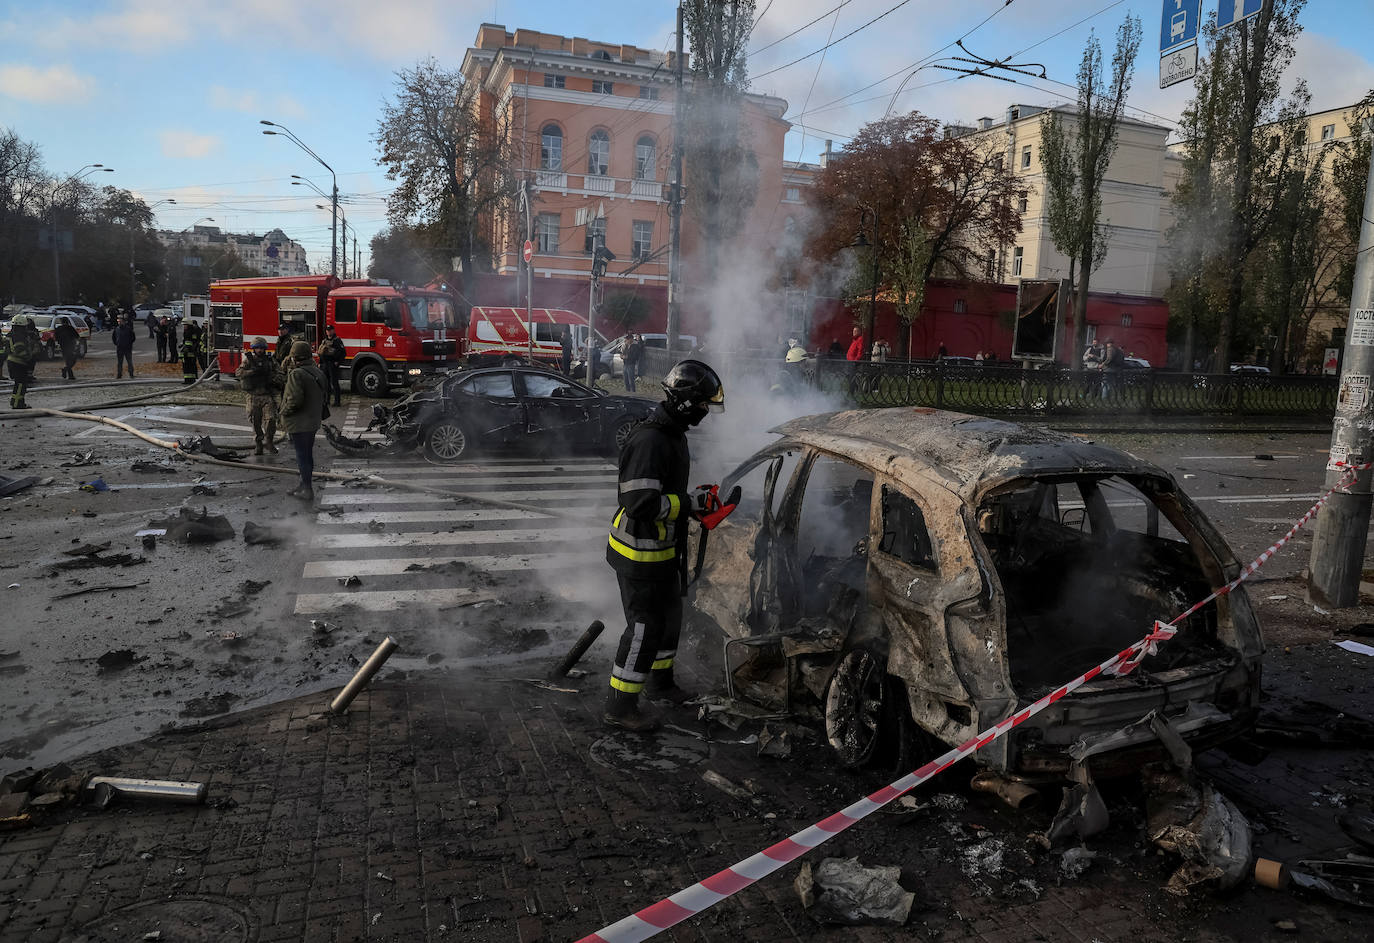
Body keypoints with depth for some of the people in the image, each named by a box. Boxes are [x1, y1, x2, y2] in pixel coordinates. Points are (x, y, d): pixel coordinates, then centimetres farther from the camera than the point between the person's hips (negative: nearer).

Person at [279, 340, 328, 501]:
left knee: (302, 455, -2)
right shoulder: (317, 372, 8)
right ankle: (305, 484, 29)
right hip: (313, 421, 8)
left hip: (299, 423, -8)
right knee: (307, 454, 17)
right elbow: (324, 396, 14)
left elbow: (295, 399, -26)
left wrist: (285, 411, -11)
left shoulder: (297, 374, -19)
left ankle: (307, 490, 0)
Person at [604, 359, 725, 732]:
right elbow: (641, 502, -33)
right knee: (644, 627, -2)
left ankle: (661, 678, 45)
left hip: (663, 550, 10)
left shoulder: (674, 434, 9)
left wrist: (695, 502, 8)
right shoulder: (649, 440, -26)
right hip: (638, 553, -10)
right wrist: (687, 504, -22)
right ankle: (619, 706, 10)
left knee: (669, 617, 23)